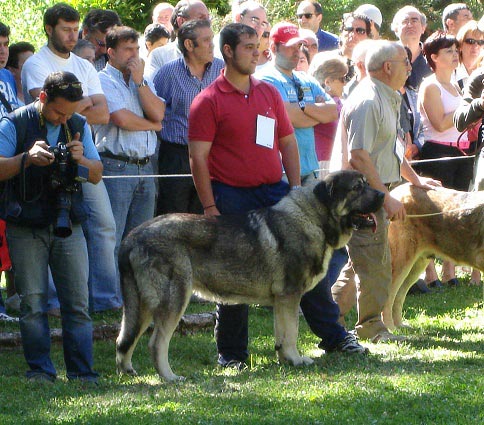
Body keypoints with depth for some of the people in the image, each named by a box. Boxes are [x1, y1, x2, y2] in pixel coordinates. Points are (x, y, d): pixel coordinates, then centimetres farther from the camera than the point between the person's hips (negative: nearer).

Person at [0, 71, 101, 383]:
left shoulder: (79, 125, 10)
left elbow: (97, 175, 9)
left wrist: (81, 159, -12)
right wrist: (27, 158, -24)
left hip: (68, 225, 3)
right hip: (26, 227, -3)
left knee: (78, 303, -2)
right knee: (33, 302, -4)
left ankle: (82, 373, 2)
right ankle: (40, 370, 4)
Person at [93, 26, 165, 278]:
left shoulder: (144, 82, 18)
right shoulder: (103, 81, -4)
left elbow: (158, 113, 2)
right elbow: (122, 119, -15)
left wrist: (139, 81, -5)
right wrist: (153, 125, 2)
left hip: (145, 166, 7)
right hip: (116, 166, -7)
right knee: (111, 240, -8)